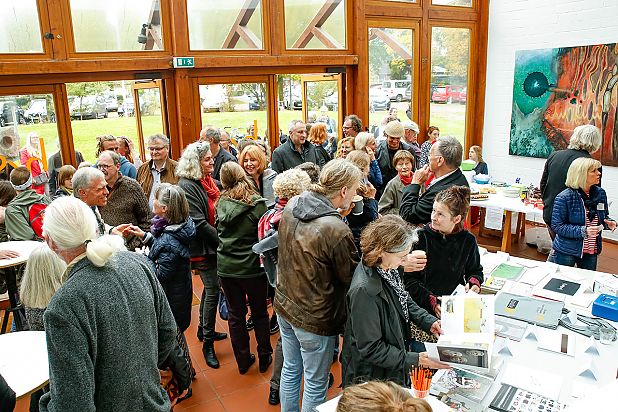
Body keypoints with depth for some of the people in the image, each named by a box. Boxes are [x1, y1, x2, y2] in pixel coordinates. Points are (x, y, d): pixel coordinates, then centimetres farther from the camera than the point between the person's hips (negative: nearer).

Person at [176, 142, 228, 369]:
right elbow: (198, 223, -21)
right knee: (213, 289, -5)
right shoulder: (187, 186, -16)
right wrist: (222, 239, -18)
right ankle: (208, 343, 7)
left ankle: (204, 330, 35)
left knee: (210, 287, 18)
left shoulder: (208, 181, 10)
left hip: (214, 245, 9)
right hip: (202, 248, -8)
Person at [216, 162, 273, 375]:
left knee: (235, 314, 14)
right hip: (252, 267, -2)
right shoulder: (258, 203, -14)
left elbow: (218, 231, 7)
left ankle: (243, 360, 26)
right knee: (259, 312, 15)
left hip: (225, 267, 3)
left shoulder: (221, 203, -4)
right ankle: (264, 357, 26)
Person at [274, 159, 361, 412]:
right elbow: (351, 278, -15)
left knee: (290, 369, 26)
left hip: (284, 305, 7)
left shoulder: (290, 207, -9)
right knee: (315, 384, 15)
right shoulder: (337, 231, -30)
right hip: (314, 320, -7)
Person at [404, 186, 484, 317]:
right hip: (423, 305, -3)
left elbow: (476, 270, 22)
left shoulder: (468, 240, 4)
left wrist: (474, 282, 0)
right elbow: (409, 280, -5)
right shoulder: (420, 237, -4)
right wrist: (432, 302, -15)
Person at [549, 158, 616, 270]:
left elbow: (604, 216, 14)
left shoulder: (600, 193, 0)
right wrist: (583, 231, -28)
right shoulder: (564, 198, -19)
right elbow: (557, 226, -19)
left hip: (591, 251, 6)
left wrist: (609, 223, -9)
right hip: (566, 252, -5)